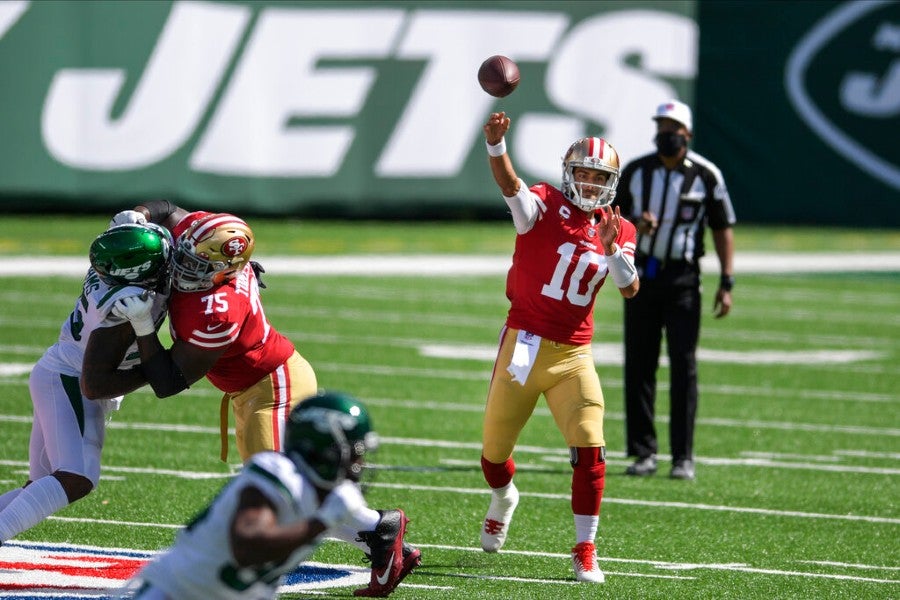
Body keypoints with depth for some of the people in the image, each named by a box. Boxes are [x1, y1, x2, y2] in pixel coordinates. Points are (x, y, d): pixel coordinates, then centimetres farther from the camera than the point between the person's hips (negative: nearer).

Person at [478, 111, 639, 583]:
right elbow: (510, 186, -29)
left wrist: (612, 249, -23)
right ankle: (503, 500, 45)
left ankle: (585, 552, 1)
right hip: (524, 345, -2)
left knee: (590, 450, -11)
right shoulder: (544, 206, -6)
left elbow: (630, 289, -5)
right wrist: (496, 146, -49)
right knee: (494, 451, 10)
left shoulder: (617, 230, 5)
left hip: (574, 356, 2)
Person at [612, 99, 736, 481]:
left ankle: (683, 456, -5)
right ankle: (643, 452, 9)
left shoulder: (705, 176, -2)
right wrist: (632, 224, -11)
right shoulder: (635, 171, 5)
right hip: (641, 275, 3)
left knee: (683, 366, -6)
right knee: (638, 365, 3)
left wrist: (726, 283, -5)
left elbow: (723, 230, 2)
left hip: (682, 278, -3)